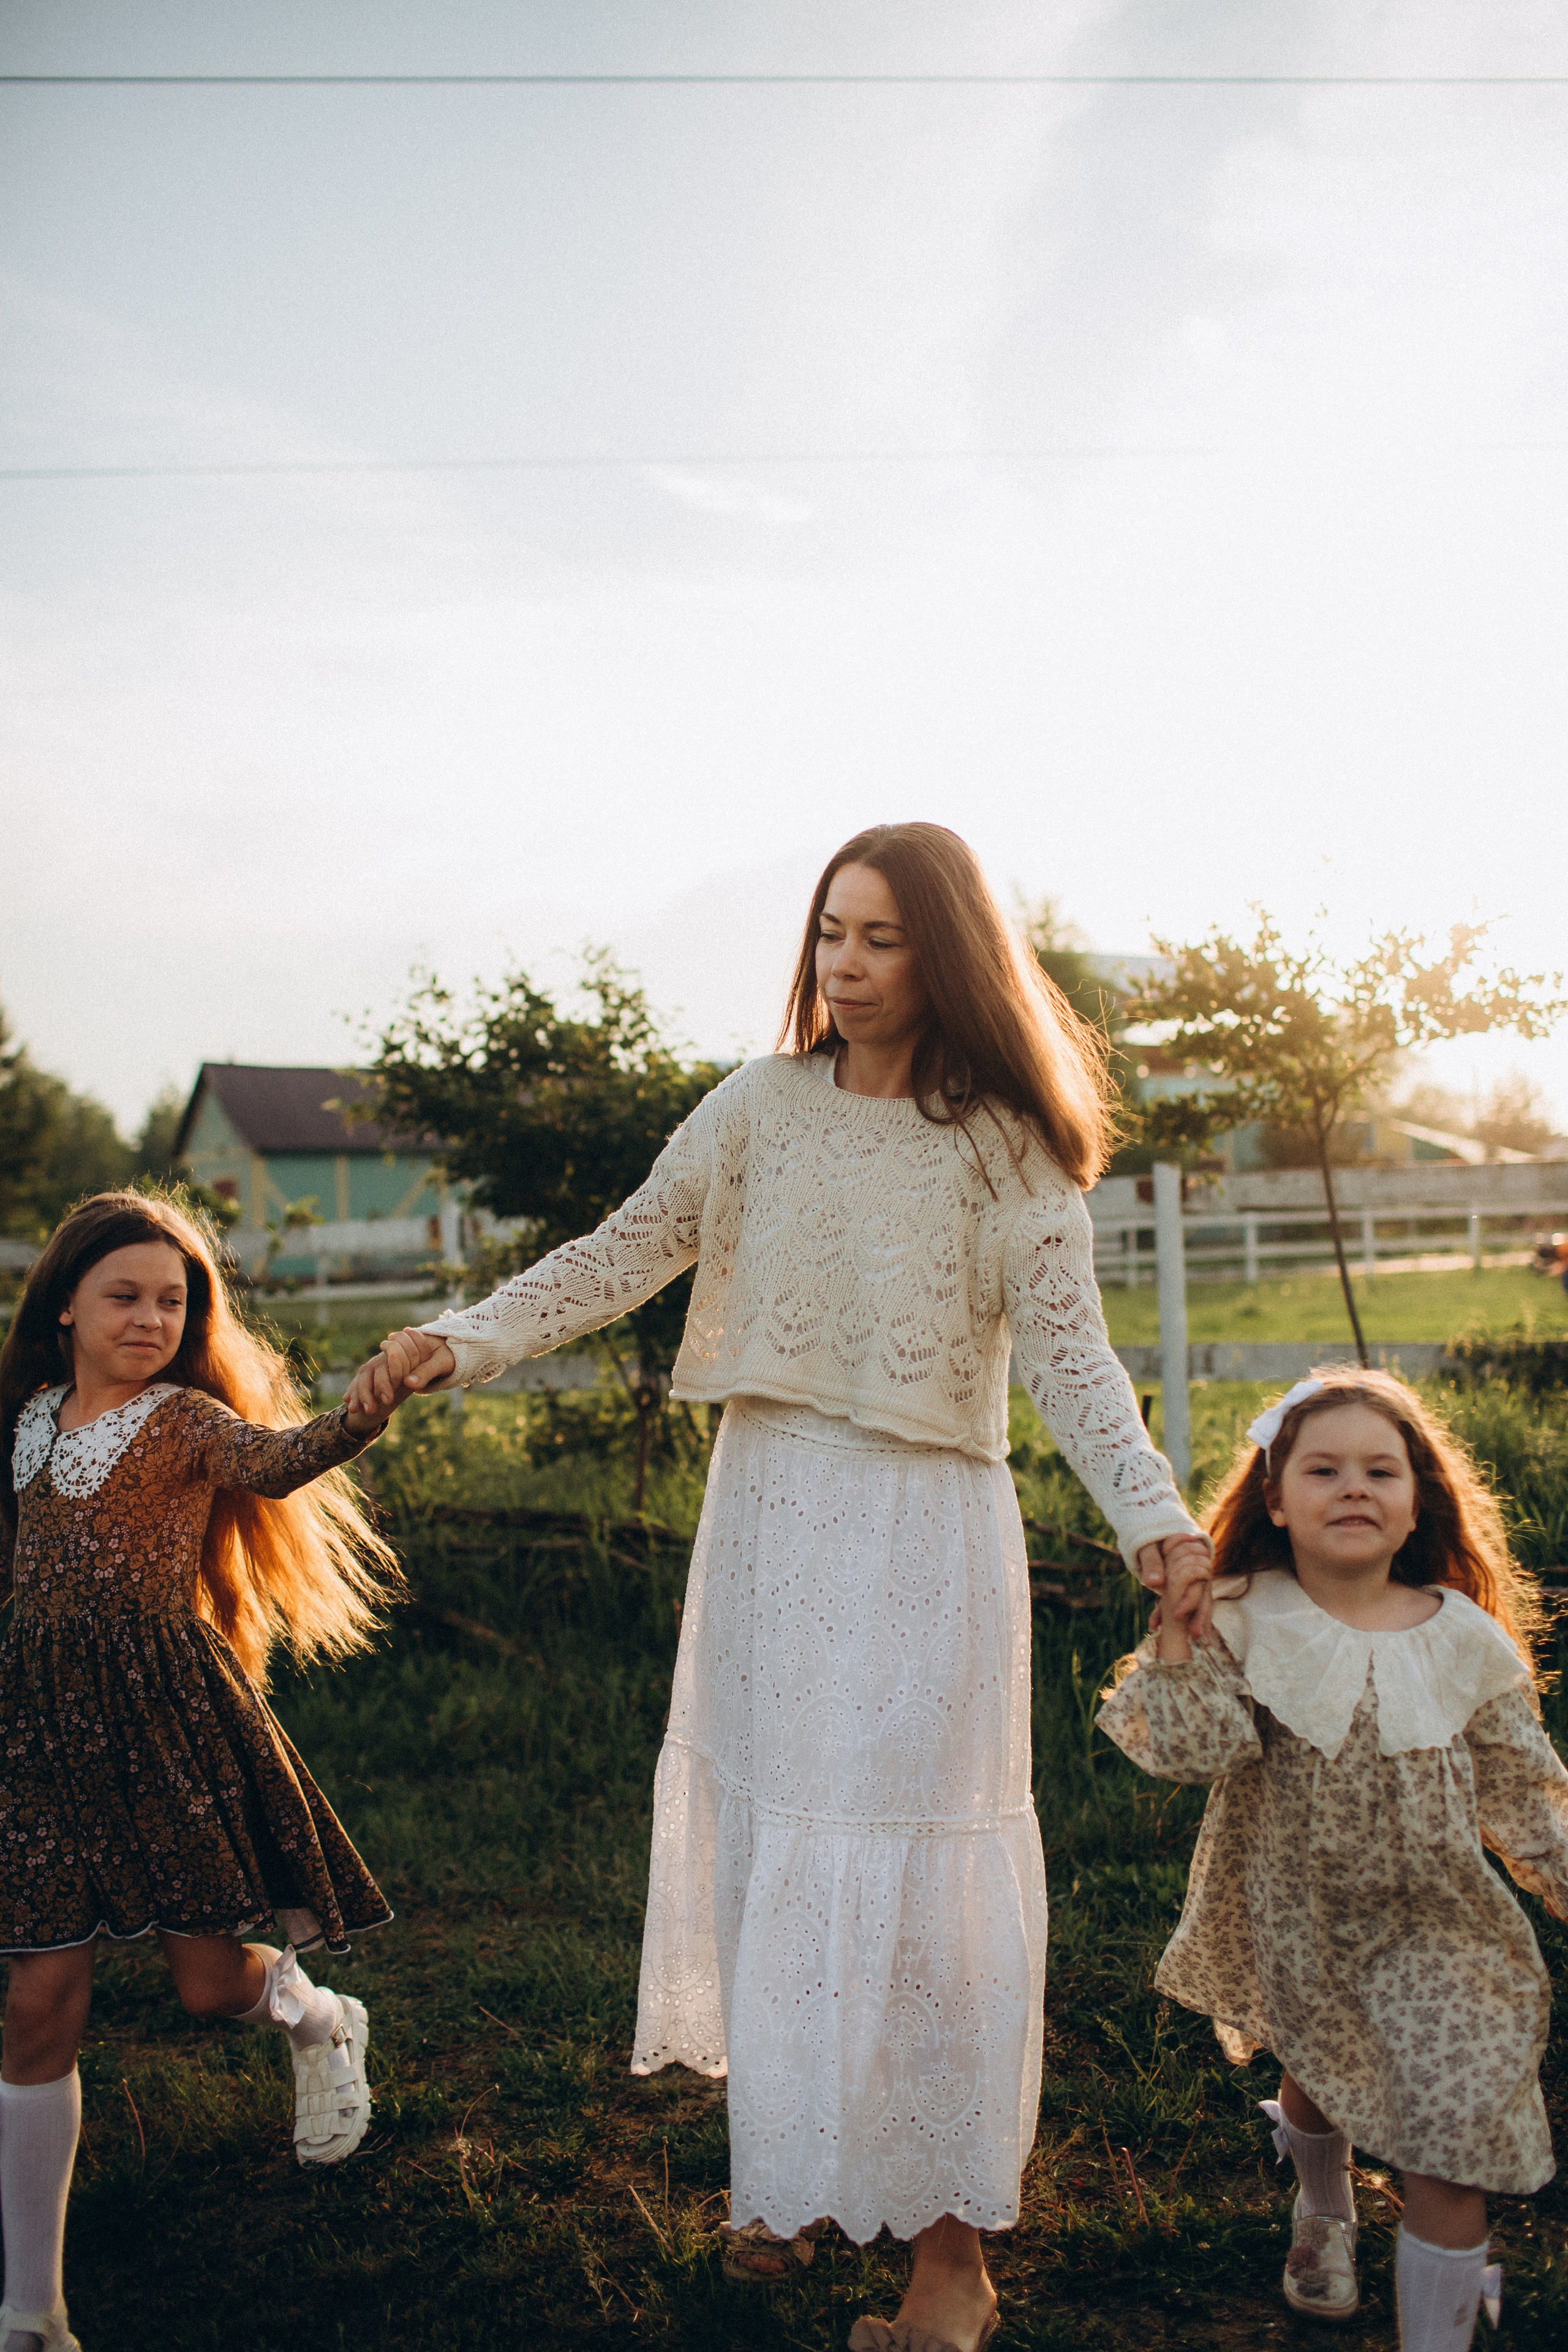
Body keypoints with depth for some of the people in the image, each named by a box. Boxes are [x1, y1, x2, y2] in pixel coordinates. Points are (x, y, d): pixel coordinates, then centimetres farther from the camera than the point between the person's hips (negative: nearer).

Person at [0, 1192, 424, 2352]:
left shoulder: (186, 1418, -6)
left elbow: (276, 1460, -28)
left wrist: (375, 1400, -46)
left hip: (165, 1716, -4)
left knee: (213, 1983, 2)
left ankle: (324, 2023, 42)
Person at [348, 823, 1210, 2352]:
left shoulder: (1004, 1142, -5)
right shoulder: (765, 1105, 3)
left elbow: (1067, 1347, -8)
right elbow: (625, 1254, 2)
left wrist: (1152, 1514, -22)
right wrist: (465, 1340, -10)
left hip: (924, 1533, -4)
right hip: (769, 1509, 4)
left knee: (904, 1861, 0)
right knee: (765, 1830, 12)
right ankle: (788, 2167, 31)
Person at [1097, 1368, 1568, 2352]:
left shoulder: (1468, 1642, -9)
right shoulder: (1245, 1620, -13)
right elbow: (1187, 1746, -23)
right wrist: (1177, 1633, -31)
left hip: (1434, 1929, -1)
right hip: (1293, 1918, 1)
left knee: (1450, 2152, -6)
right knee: (1314, 2084, 26)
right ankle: (1325, 2211, 59)